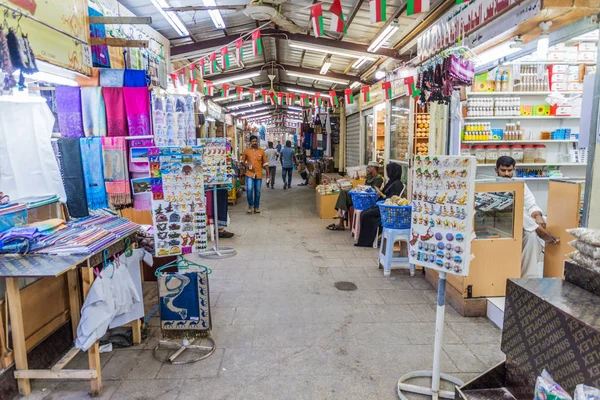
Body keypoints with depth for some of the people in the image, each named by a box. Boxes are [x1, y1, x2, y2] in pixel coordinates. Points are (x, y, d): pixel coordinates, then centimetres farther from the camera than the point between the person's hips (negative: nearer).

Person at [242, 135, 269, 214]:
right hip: (249, 174, -1)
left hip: (259, 174, 1)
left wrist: (268, 173, 3)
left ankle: (256, 207, 21)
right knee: (249, 190, -12)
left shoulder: (261, 151, 4)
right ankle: (250, 205, 10)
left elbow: (265, 163, 8)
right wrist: (246, 165, -9)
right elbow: (242, 161, 12)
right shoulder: (246, 151, 2)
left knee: (257, 191, 7)